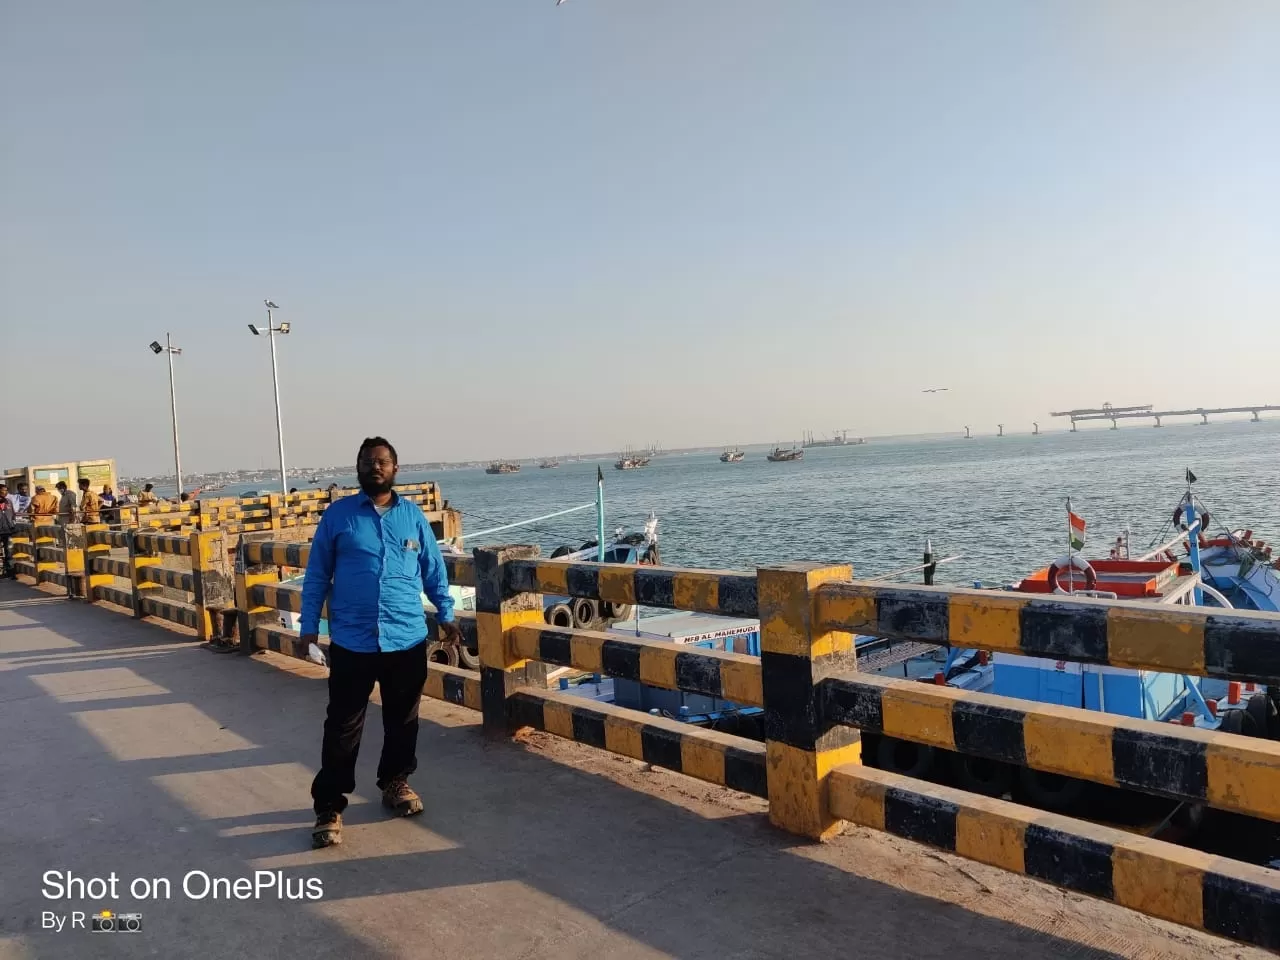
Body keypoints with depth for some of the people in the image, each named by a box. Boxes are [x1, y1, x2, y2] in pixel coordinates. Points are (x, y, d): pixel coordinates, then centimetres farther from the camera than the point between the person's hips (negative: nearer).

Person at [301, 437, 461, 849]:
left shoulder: (413, 515, 6)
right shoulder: (337, 515, 0)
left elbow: (434, 570, 11)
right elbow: (317, 575, 3)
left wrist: (446, 615, 8)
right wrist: (309, 626, -1)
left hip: (408, 640, 3)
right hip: (352, 642, -2)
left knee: (402, 720, 16)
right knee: (343, 727, 2)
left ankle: (396, 782, 36)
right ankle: (329, 807, 13)